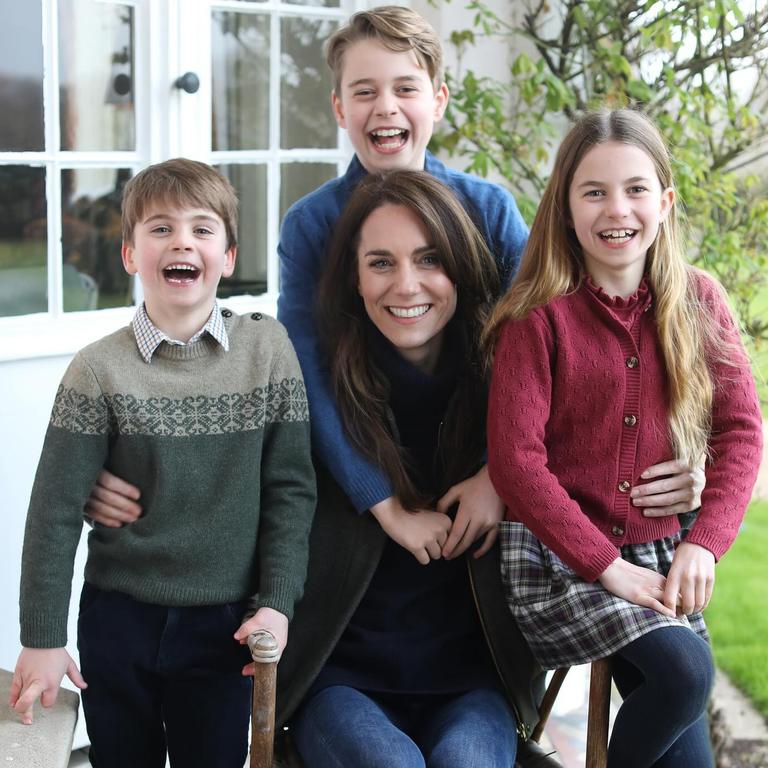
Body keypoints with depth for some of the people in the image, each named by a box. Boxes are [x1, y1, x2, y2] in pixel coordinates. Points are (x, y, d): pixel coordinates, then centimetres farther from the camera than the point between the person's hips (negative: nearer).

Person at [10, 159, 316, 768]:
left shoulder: (268, 348, -5)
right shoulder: (99, 370, -9)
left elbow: (291, 488, -2)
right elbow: (56, 511, -7)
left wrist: (277, 601, -7)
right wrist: (42, 638, -6)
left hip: (225, 624, 0)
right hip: (119, 619, 0)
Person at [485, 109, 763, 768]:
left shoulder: (698, 303, 3)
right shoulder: (539, 315, -9)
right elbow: (515, 457, -13)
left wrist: (703, 543, -12)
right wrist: (605, 565, -16)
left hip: (657, 556, 5)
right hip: (552, 555, -4)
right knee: (684, 669, -24)